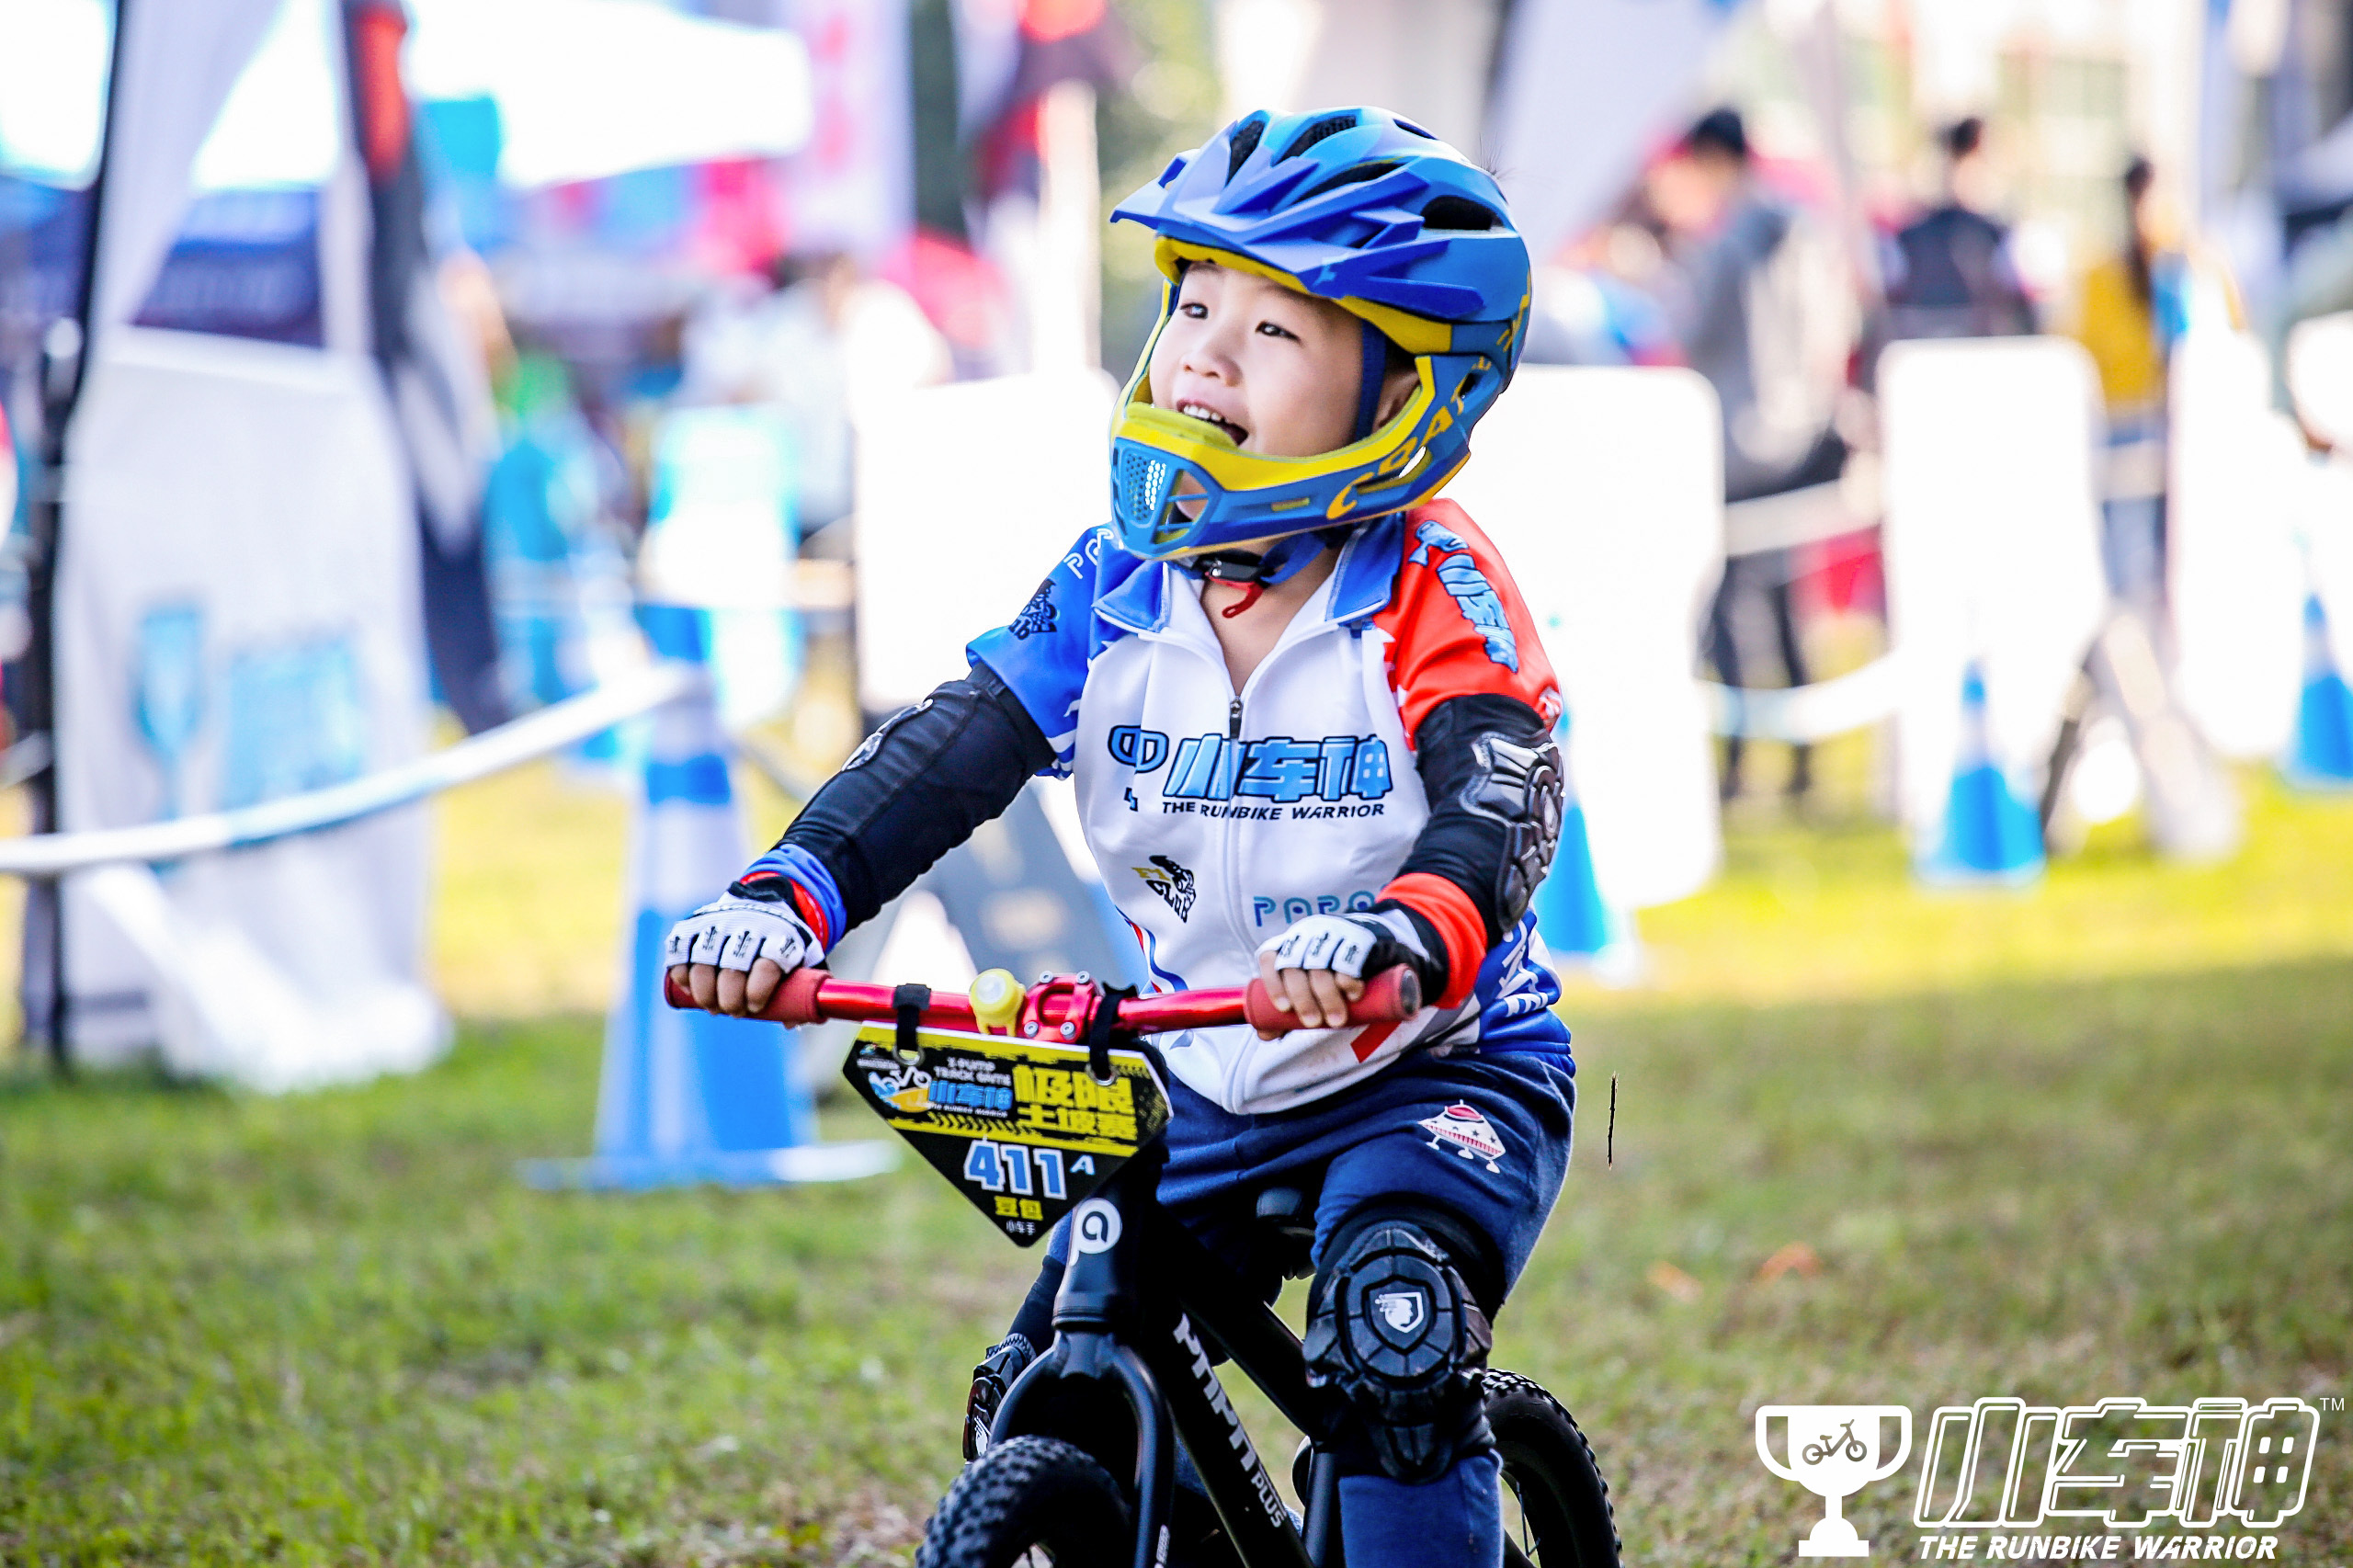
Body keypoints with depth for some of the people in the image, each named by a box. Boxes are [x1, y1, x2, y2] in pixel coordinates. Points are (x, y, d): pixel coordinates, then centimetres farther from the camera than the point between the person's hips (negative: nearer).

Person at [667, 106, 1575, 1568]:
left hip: (1438, 1070, -5)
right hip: (1208, 1091, 5)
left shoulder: (1435, 597, -17)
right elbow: (948, 751, -13)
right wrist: (790, 892, -32)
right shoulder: (1116, 588, -4)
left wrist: (1403, 932, -55)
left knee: (1391, 1351, -30)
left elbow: (1504, 805, -32)